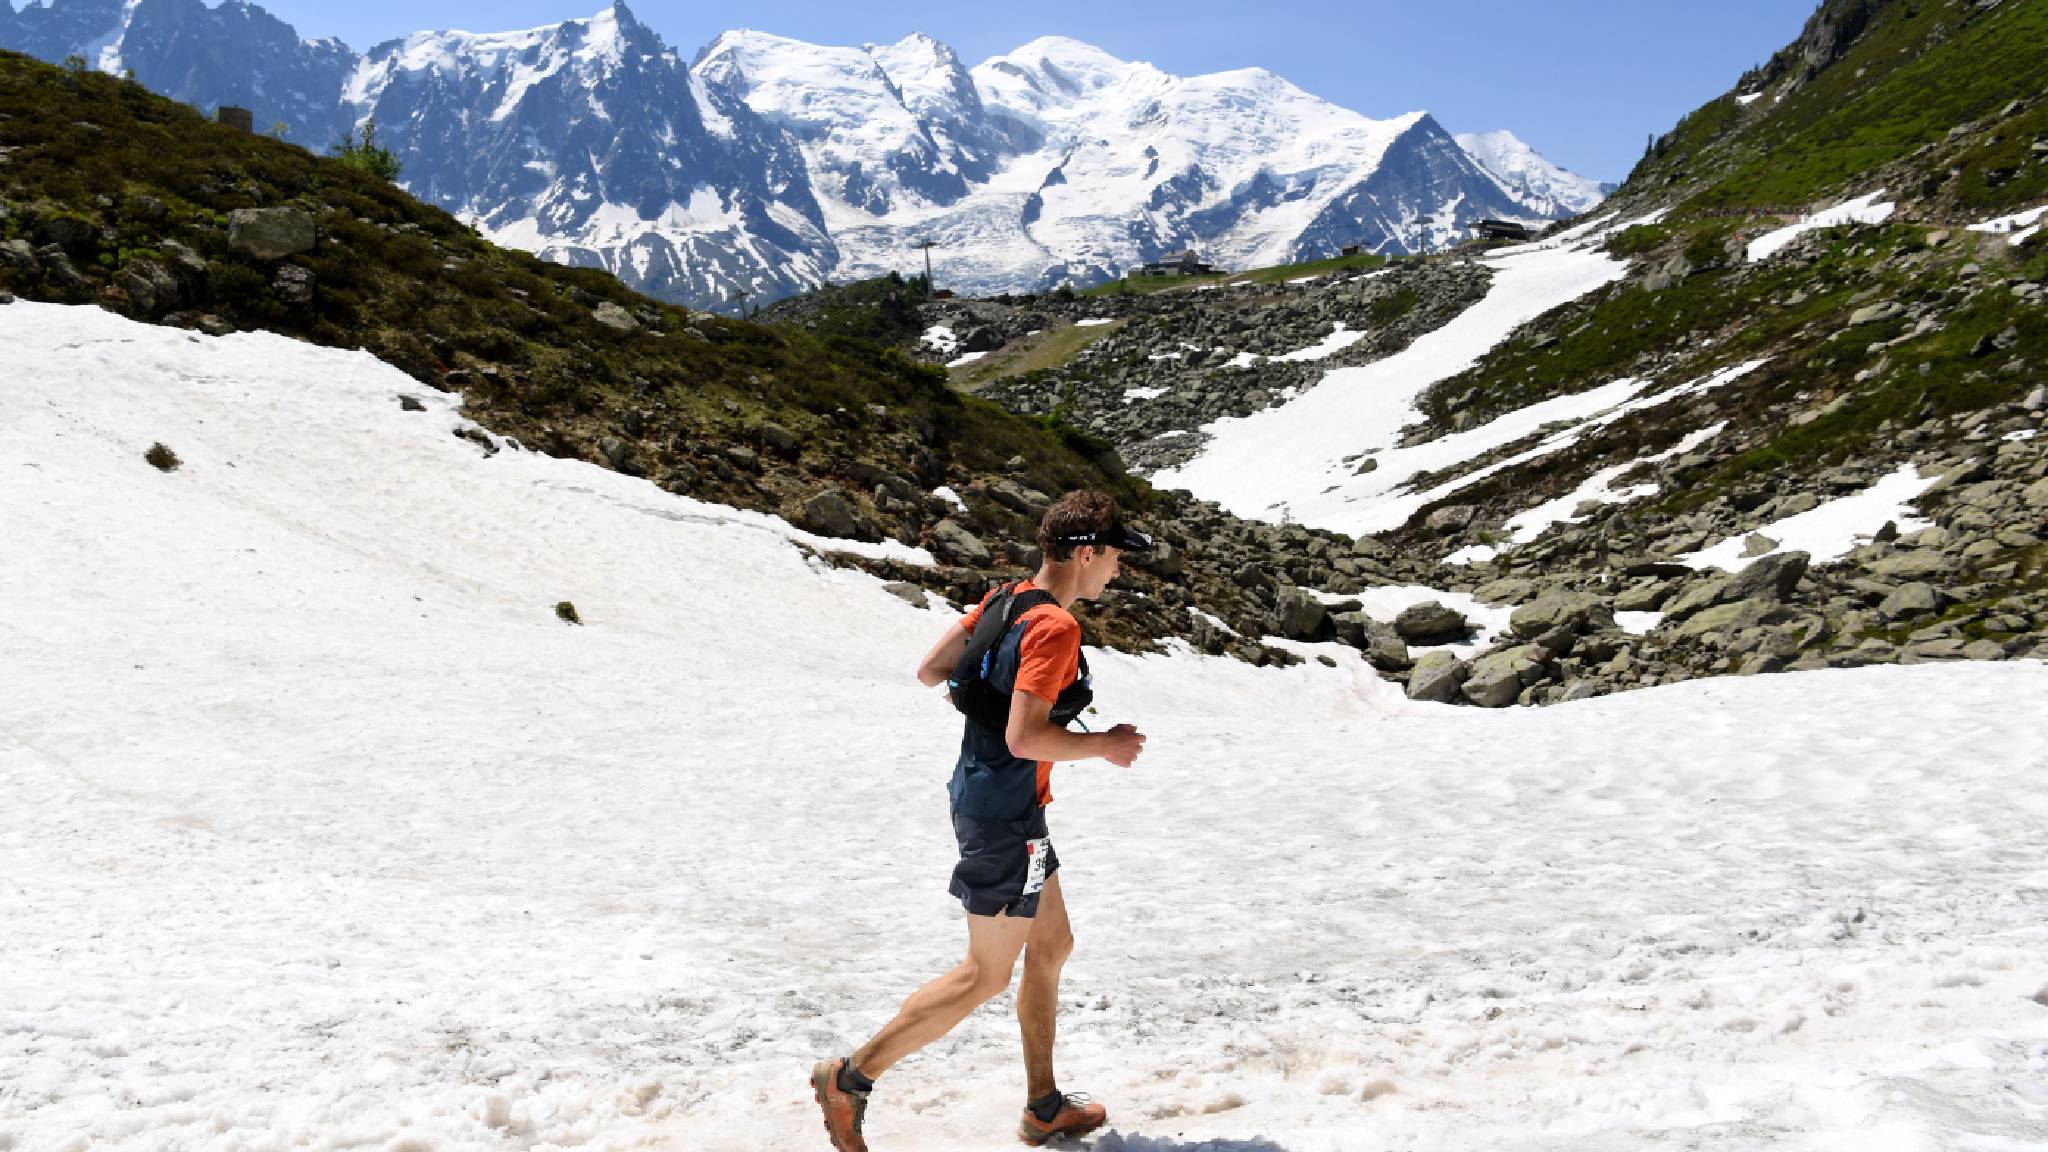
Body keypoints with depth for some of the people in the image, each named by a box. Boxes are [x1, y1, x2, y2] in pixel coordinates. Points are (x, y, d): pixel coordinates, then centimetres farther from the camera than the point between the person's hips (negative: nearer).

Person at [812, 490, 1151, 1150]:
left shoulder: (1003, 600, 5)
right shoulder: (1055, 627, -21)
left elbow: (930, 671, 10)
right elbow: (1024, 738, -28)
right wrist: (1103, 746, -14)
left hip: (979, 793, 10)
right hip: (1007, 816, -10)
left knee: (1052, 946, 19)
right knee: (985, 975, 3)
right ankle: (851, 1077, 10)